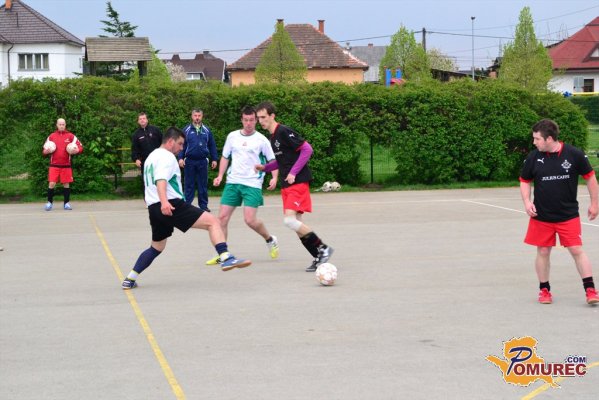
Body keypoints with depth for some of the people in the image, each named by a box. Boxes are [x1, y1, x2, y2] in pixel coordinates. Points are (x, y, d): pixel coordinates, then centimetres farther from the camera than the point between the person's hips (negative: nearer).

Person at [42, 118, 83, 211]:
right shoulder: (51, 136, 7)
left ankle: (66, 203, 13)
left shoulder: (70, 136, 4)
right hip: (54, 165, 0)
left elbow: (80, 146, 4)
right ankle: (50, 202, 5)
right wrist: (46, 151, -12)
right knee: (51, 184, -8)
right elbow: (44, 150, 11)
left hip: (66, 165, 0)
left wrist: (76, 150, -17)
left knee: (66, 184, 4)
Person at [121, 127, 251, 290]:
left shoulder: (152, 156, 26)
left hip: (154, 208, 10)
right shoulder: (167, 156, -5)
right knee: (213, 221, -15)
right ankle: (226, 258, -34)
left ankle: (130, 280, 18)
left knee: (157, 247, 24)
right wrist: (164, 202, -37)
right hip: (171, 205, -10)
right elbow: (161, 180, -22)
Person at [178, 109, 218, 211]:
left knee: (203, 184, 6)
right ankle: (187, 204, 8)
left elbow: (212, 145, 8)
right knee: (189, 185, 3)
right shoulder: (186, 130, 1)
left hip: (203, 161, 1)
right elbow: (182, 145, 1)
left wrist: (214, 159, 5)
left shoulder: (207, 130, 5)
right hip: (189, 161, -1)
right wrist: (181, 158, -9)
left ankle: (203, 205, 13)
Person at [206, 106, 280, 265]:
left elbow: (273, 161, 3)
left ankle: (270, 240, 16)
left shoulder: (261, 140, -1)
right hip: (232, 182, 4)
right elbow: (225, 157, 18)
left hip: (252, 184, -4)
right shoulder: (232, 136, 9)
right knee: (222, 217, -3)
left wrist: (274, 178, -12)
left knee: (250, 220, -13)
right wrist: (220, 175, 6)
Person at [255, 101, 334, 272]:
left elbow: (307, 149, -18)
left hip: (298, 182, -10)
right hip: (287, 185, 10)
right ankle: (318, 257, 13)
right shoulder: (272, 137, 16)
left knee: (289, 220, -19)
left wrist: (293, 173, -19)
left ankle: (323, 248, -9)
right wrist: (265, 167, 11)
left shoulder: (284, 132, -12)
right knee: (295, 223, 6)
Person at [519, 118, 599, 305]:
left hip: (568, 216, -2)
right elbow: (525, 181, 10)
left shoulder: (574, 154, -10)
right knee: (543, 252, 6)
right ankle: (544, 289, 21)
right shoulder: (534, 157, -4)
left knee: (577, 250, -6)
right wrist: (527, 201, -7)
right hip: (541, 216, 2)